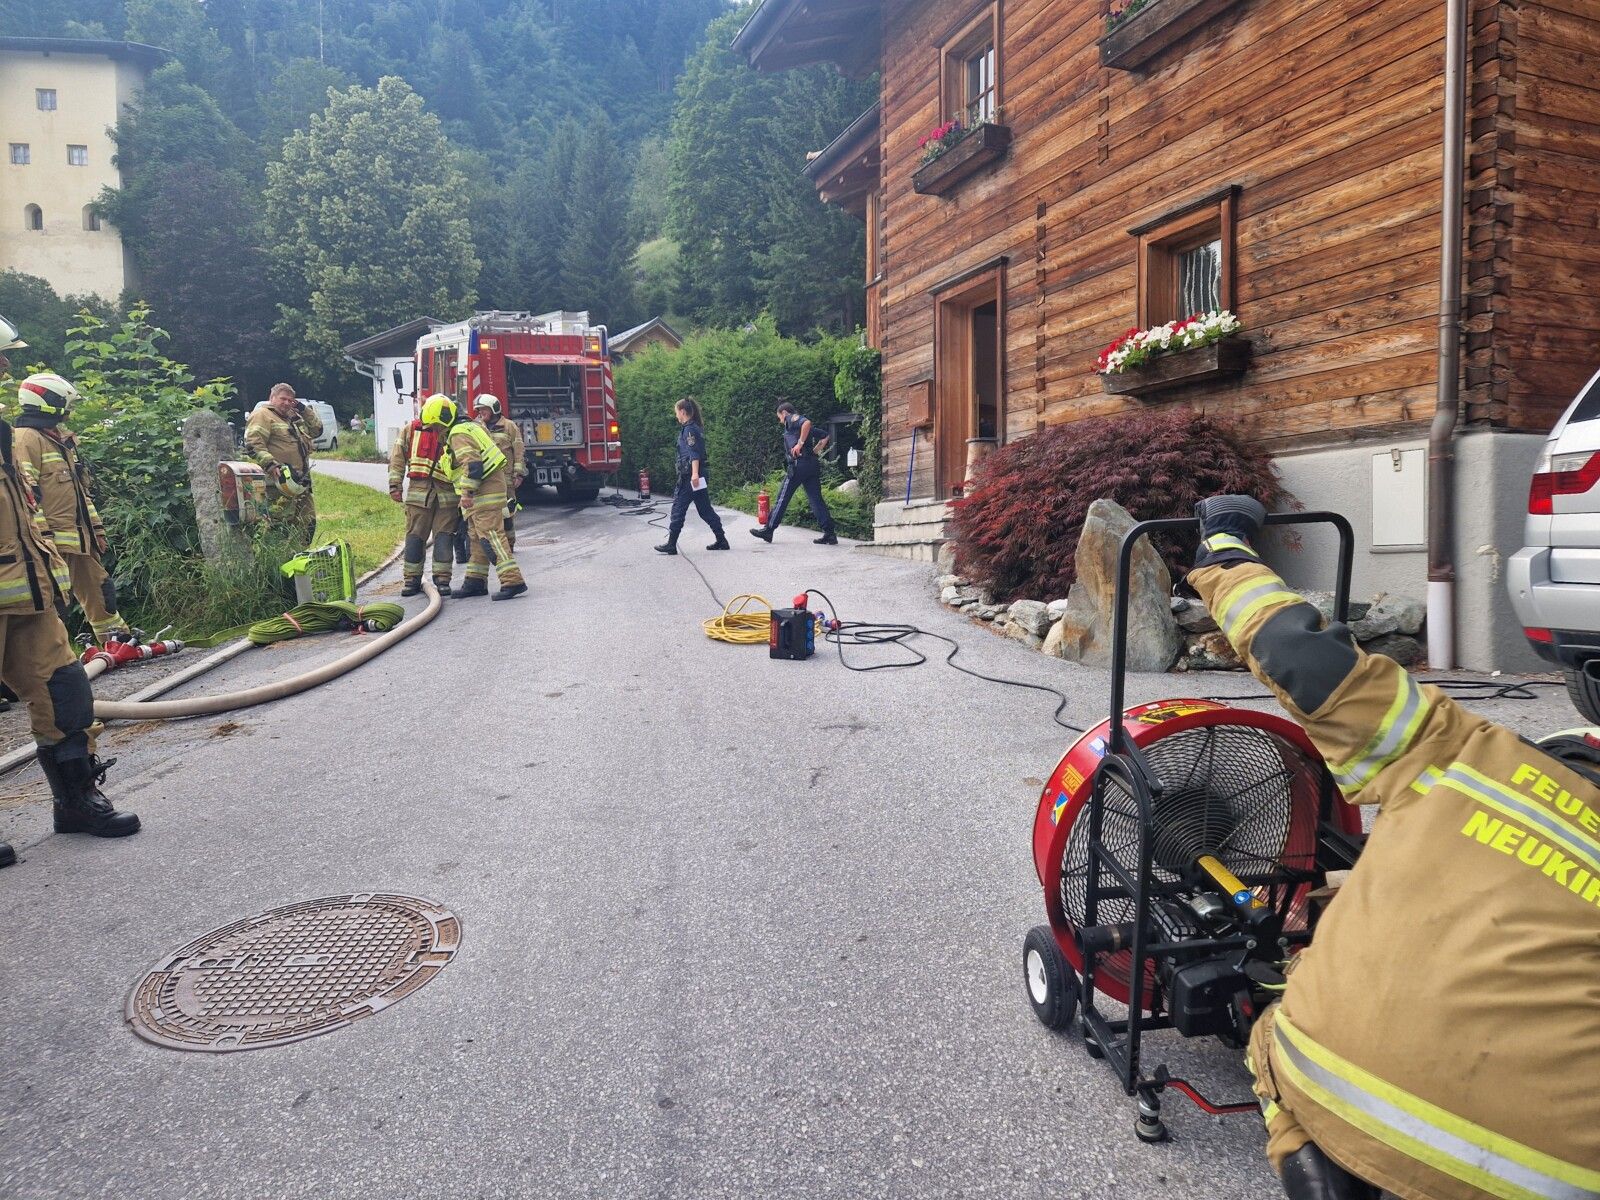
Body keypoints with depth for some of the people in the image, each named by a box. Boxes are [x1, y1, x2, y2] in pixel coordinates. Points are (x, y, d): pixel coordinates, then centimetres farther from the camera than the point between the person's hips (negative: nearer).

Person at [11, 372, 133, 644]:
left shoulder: (62, 438, 20)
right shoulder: (27, 439, -10)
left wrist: (97, 529, 22)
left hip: (80, 537, 9)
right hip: (53, 540, -9)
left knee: (99, 590, 15)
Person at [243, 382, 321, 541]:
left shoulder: (294, 416, 22)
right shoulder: (262, 415, -4)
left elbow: (317, 430, 21)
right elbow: (253, 444, -16)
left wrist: (304, 409, 10)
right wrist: (271, 465, -27)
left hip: (301, 482, 9)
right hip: (279, 482, -9)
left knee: (308, 522, 11)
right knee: (282, 525, -11)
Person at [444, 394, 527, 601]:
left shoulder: (458, 434, -13)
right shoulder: (470, 426, 19)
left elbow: (471, 463, -25)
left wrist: (467, 491, -27)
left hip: (484, 490, -11)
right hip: (494, 483, 11)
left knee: (490, 535, -14)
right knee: (477, 536, 14)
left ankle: (512, 581, -19)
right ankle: (476, 581, 19)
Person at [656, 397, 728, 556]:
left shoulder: (688, 429, -11)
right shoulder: (697, 428, 17)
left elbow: (694, 454, -21)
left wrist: (695, 474, -29)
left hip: (689, 476, -9)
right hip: (699, 476, 9)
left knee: (678, 508, -3)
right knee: (705, 508, 10)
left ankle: (671, 544, 0)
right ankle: (721, 540, 9)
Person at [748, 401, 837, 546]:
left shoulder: (792, 418, 2)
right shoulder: (797, 422, 28)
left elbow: (807, 422, -21)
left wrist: (800, 443, -18)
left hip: (799, 463, -8)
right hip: (812, 464, 8)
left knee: (783, 498, -1)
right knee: (816, 499, 3)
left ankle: (768, 530, 4)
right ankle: (829, 534, -4)